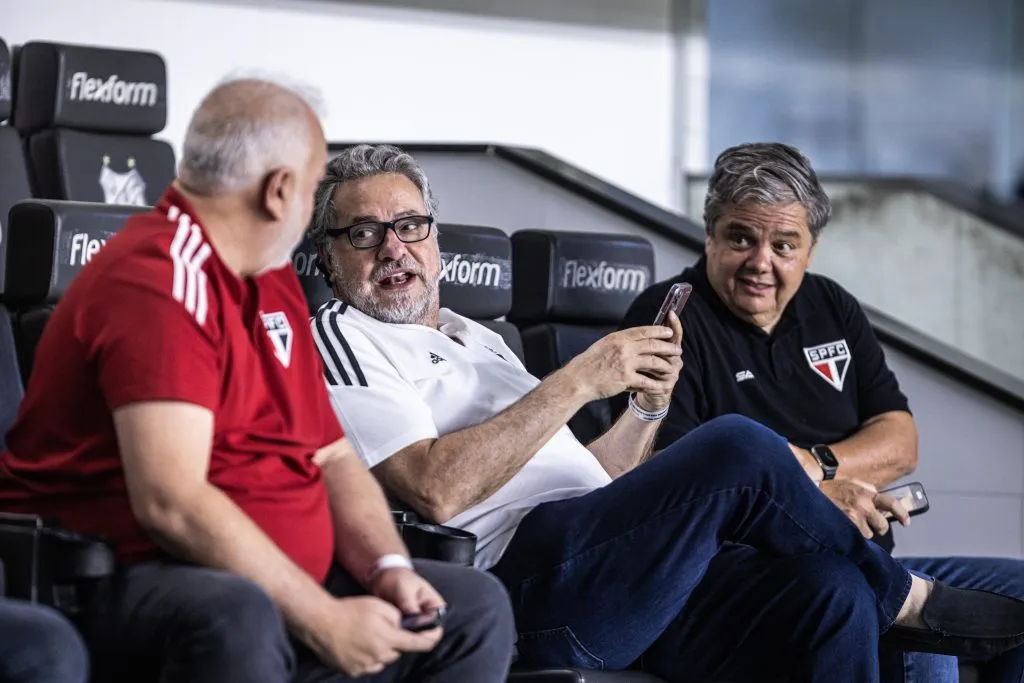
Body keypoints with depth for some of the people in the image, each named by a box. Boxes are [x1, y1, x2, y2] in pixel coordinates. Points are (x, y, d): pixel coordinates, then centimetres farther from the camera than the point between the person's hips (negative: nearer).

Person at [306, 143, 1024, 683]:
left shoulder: (479, 339, 31)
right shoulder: (340, 342, 4)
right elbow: (438, 488, -14)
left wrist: (648, 405, 9)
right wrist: (577, 381, -11)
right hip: (526, 577, -8)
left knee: (830, 589, -16)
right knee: (739, 448, -22)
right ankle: (904, 598, 2)